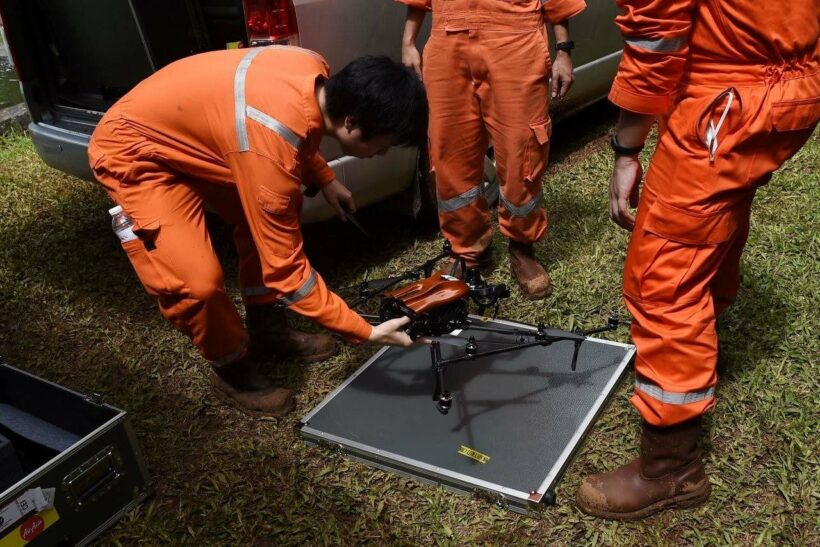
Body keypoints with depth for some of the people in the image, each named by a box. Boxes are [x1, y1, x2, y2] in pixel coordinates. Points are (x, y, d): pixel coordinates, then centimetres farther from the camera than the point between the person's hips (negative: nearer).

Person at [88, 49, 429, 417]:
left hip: (184, 130, 9)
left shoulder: (317, 74, -13)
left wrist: (324, 180, 5)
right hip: (133, 151, -9)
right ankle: (232, 370, 7)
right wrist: (365, 332, -23)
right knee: (197, 280, -22)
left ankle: (267, 328, 27)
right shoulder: (270, 153, -37)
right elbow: (286, 267, -29)